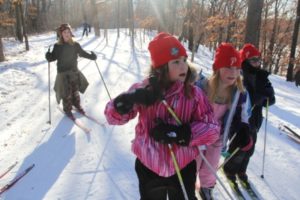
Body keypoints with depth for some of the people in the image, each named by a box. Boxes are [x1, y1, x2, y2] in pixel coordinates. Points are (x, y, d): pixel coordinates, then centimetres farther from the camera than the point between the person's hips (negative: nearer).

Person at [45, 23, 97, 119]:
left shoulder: (75, 45, -4)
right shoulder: (57, 46, -9)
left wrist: (91, 56, -2)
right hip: (63, 73, -2)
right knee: (66, 93, 2)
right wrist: (48, 56, -26)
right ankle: (67, 109, 22)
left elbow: (82, 53, 10)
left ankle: (77, 105, 38)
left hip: (74, 71, 3)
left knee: (75, 90, 16)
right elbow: (53, 57, -4)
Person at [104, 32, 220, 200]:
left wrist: (178, 133, -28)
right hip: (148, 167, 1)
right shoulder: (143, 90, -13)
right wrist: (131, 99, -32)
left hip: (183, 168, 0)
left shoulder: (194, 93, -14)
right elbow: (113, 116, -12)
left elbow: (213, 129, -15)